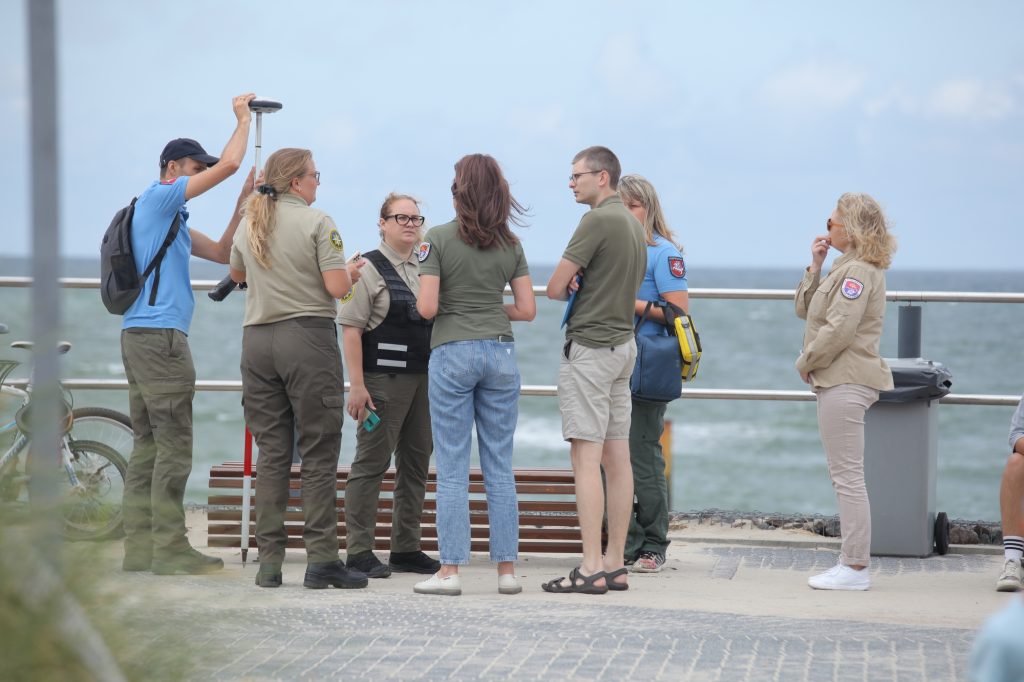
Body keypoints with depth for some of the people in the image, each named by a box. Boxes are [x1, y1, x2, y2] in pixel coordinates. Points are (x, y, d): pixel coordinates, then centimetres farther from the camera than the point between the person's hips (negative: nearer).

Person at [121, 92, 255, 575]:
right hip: (159, 335, -10)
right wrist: (243, 119, 4)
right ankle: (170, 548, -9)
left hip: (141, 336, 10)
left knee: (149, 445, 8)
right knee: (173, 445, -9)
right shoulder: (159, 198, -6)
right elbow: (229, 163, -10)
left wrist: (245, 201, 15)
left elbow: (221, 252, 22)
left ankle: (140, 546, 8)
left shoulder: (171, 218, 24)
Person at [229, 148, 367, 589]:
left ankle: (269, 561, 5)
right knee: (319, 453, -2)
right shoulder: (316, 222, -7)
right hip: (308, 337, -5)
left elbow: (237, 273, 29)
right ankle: (321, 559, -5)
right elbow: (337, 287, -12)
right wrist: (351, 270, 8)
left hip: (257, 338, 5)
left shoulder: (249, 224, 11)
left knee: (271, 453, 8)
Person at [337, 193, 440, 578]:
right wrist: (357, 385, -17)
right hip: (383, 377, -7)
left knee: (416, 463, 9)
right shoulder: (369, 269, -4)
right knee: (371, 462, -6)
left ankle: (406, 549, 17)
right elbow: (350, 328, -10)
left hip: (423, 377, 7)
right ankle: (359, 552, -4)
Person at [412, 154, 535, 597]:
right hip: (499, 352, 3)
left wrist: (454, 306, 10)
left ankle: (450, 571, 0)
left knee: (452, 469, 0)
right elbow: (527, 310, 4)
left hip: (452, 353, -3)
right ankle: (507, 569, 8)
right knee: (500, 468, 7)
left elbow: (427, 307, -12)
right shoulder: (510, 244, 5)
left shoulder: (439, 239, -6)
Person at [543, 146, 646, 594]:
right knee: (617, 456, 8)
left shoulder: (598, 220, -14)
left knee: (586, 457, -10)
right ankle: (615, 565, 10)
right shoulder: (634, 225, 15)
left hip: (589, 347, -9)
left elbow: (554, 287, -15)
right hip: (624, 343, 9)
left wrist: (568, 289, 8)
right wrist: (583, 290, 7)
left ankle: (592, 569, -13)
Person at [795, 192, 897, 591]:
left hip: (845, 383, -11)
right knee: (845, 476, 13)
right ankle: (852, 562, 17)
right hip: (840, 381, 11)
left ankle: (855, 567, -8)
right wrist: (815, 266, 10)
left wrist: (806, 363, -11)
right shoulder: (848, 267, 19)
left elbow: (838, 329, -23)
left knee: (847, 476, -9)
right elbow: (805, 310, 21)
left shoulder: (858, 271, -15)